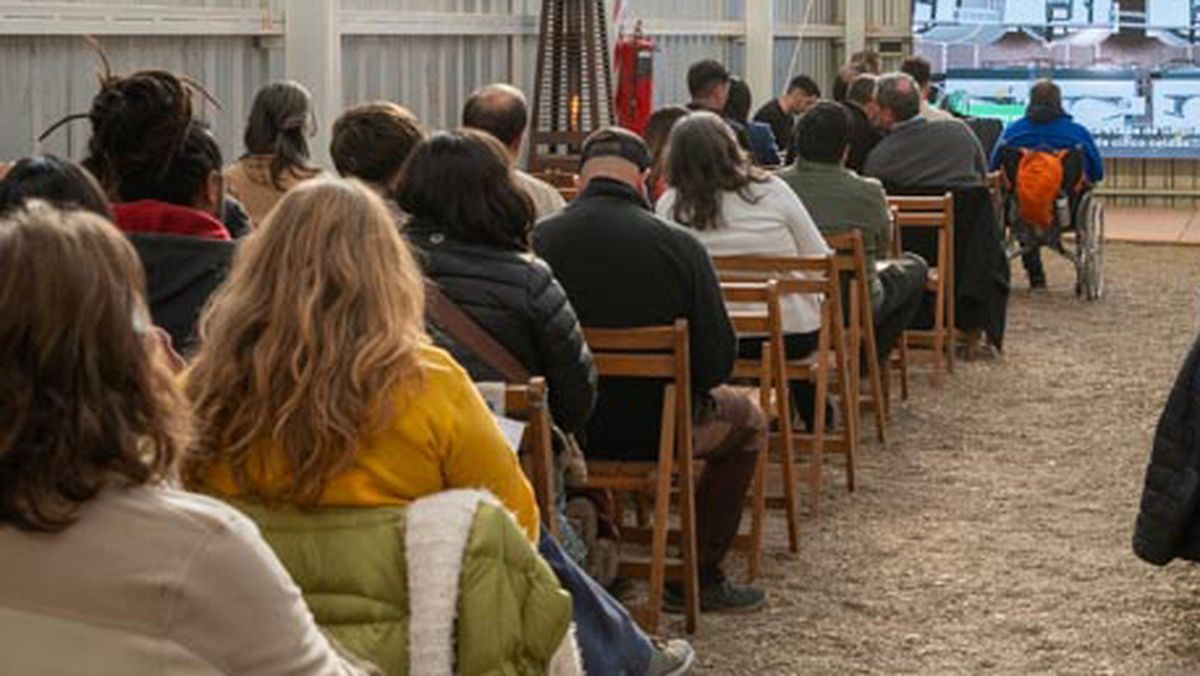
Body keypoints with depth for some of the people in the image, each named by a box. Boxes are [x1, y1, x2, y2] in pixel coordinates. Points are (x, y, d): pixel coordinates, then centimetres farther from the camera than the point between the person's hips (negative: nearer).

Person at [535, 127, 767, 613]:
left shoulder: (539, 240, -9)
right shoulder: (677, 245, -15)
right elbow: (718, 361, -12)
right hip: (654, 431, -3)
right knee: (746, 418, 26)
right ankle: (701, 577, 26)